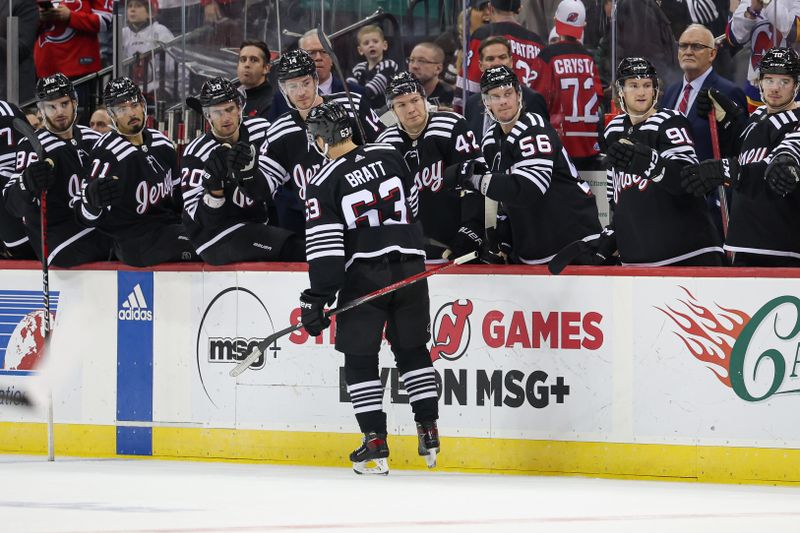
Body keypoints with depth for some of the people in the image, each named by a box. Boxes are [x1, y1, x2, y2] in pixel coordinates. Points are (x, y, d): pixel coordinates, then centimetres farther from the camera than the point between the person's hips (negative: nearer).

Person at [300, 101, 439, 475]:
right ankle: (429, 434, 13)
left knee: (359, 358, 5)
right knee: (412, 350, 17)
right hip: (409, 267, 4)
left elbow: (325, 248, -12)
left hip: (363, 274, -4)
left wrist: (317, 300, -9)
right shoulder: (389, 156, 4)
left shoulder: (324, 184, -8)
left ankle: (376, 444, -2)